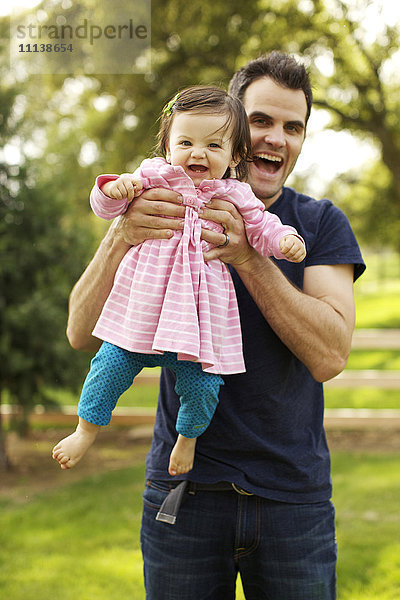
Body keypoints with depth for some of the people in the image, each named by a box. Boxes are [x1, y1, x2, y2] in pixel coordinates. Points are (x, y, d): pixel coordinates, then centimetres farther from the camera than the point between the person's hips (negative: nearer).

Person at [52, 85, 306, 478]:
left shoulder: (234, 195, 4)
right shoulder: (153, 177, 2)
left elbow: (262, 228, 6)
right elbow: (104, 207, 3)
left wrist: (285, 241, -15)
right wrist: (114, 189, -19)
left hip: (201, 309, 0)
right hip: (143, 305, 0)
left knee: (202, 383, -3)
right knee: (111, 365, -1)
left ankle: (188, 437, 30)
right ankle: (86, 430, 23)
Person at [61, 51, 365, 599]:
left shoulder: (322, 224, 2)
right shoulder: (167, 212, 3)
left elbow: (329, 356, -13)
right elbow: (82, 333, -5)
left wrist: (248, 257, -24)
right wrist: (121, 237, -22)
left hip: (294, 494, 0)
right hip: (184, 488, 0)